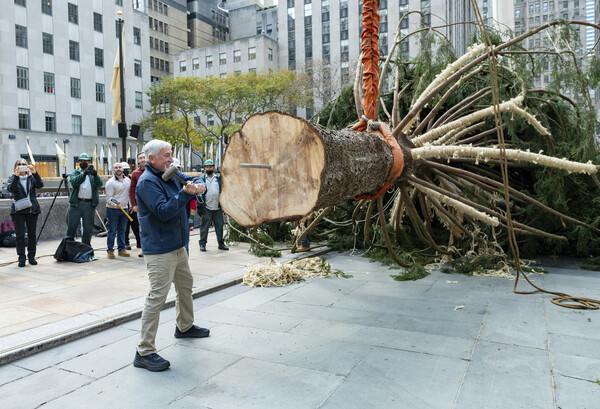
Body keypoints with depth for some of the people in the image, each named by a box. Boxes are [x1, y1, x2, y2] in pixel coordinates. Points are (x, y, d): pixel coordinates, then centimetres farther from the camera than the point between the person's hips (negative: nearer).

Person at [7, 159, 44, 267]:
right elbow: (10, 189, -13)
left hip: (32, 209, 1)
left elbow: (40, 185, -9)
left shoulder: (31, 177, 10)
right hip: (18, 210, -1)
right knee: (20, 234, -3)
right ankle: (21, 258, 2)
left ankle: (31, 256, 14)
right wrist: (16, 175, -24)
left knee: (32, 234, 4)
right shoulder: (12, 178, 7)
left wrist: (35, 173, -22)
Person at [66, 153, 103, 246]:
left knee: (88, 229, 5)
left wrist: (95, 175, -26)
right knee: (71, 228, 3)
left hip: (89, 204, 1)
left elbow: (99, 184, -6)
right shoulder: (74, 173, 10)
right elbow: (74, 182, -13)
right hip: (76, 204, -1)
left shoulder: (93, 174, 13)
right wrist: (84, 174, -30)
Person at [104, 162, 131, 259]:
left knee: (122, 231, 11)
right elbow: (109, 198, -12)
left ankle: (121, 249, 18)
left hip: (124, 209, 5)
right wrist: (115, 204, -29)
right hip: (113, 210, -5)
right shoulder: (110, 182, -8)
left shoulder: (128, 180, 11)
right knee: (112, 231, 0)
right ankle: (110, 250, 8)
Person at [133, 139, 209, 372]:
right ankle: (144, 352, -3)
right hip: (159, 250, -10)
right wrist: (185, 193, -30)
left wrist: (199, 186, -10)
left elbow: (192, 180, 13)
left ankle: (185, 326, 44)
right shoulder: (147, 182, -17)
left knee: (185, 285, 24)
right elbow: (164, 212, -26)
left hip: (177, 245, 10)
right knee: (157, 296, -11)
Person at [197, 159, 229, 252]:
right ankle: (202, 244, 12)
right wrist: (200, 206, -5)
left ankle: (221, 243, 17)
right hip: (206, 208, -2)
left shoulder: (219, 178, 10)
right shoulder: (202, 179, 3)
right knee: (204, 226, 2)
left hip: (218, 208, 3)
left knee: (219, 226, 7)